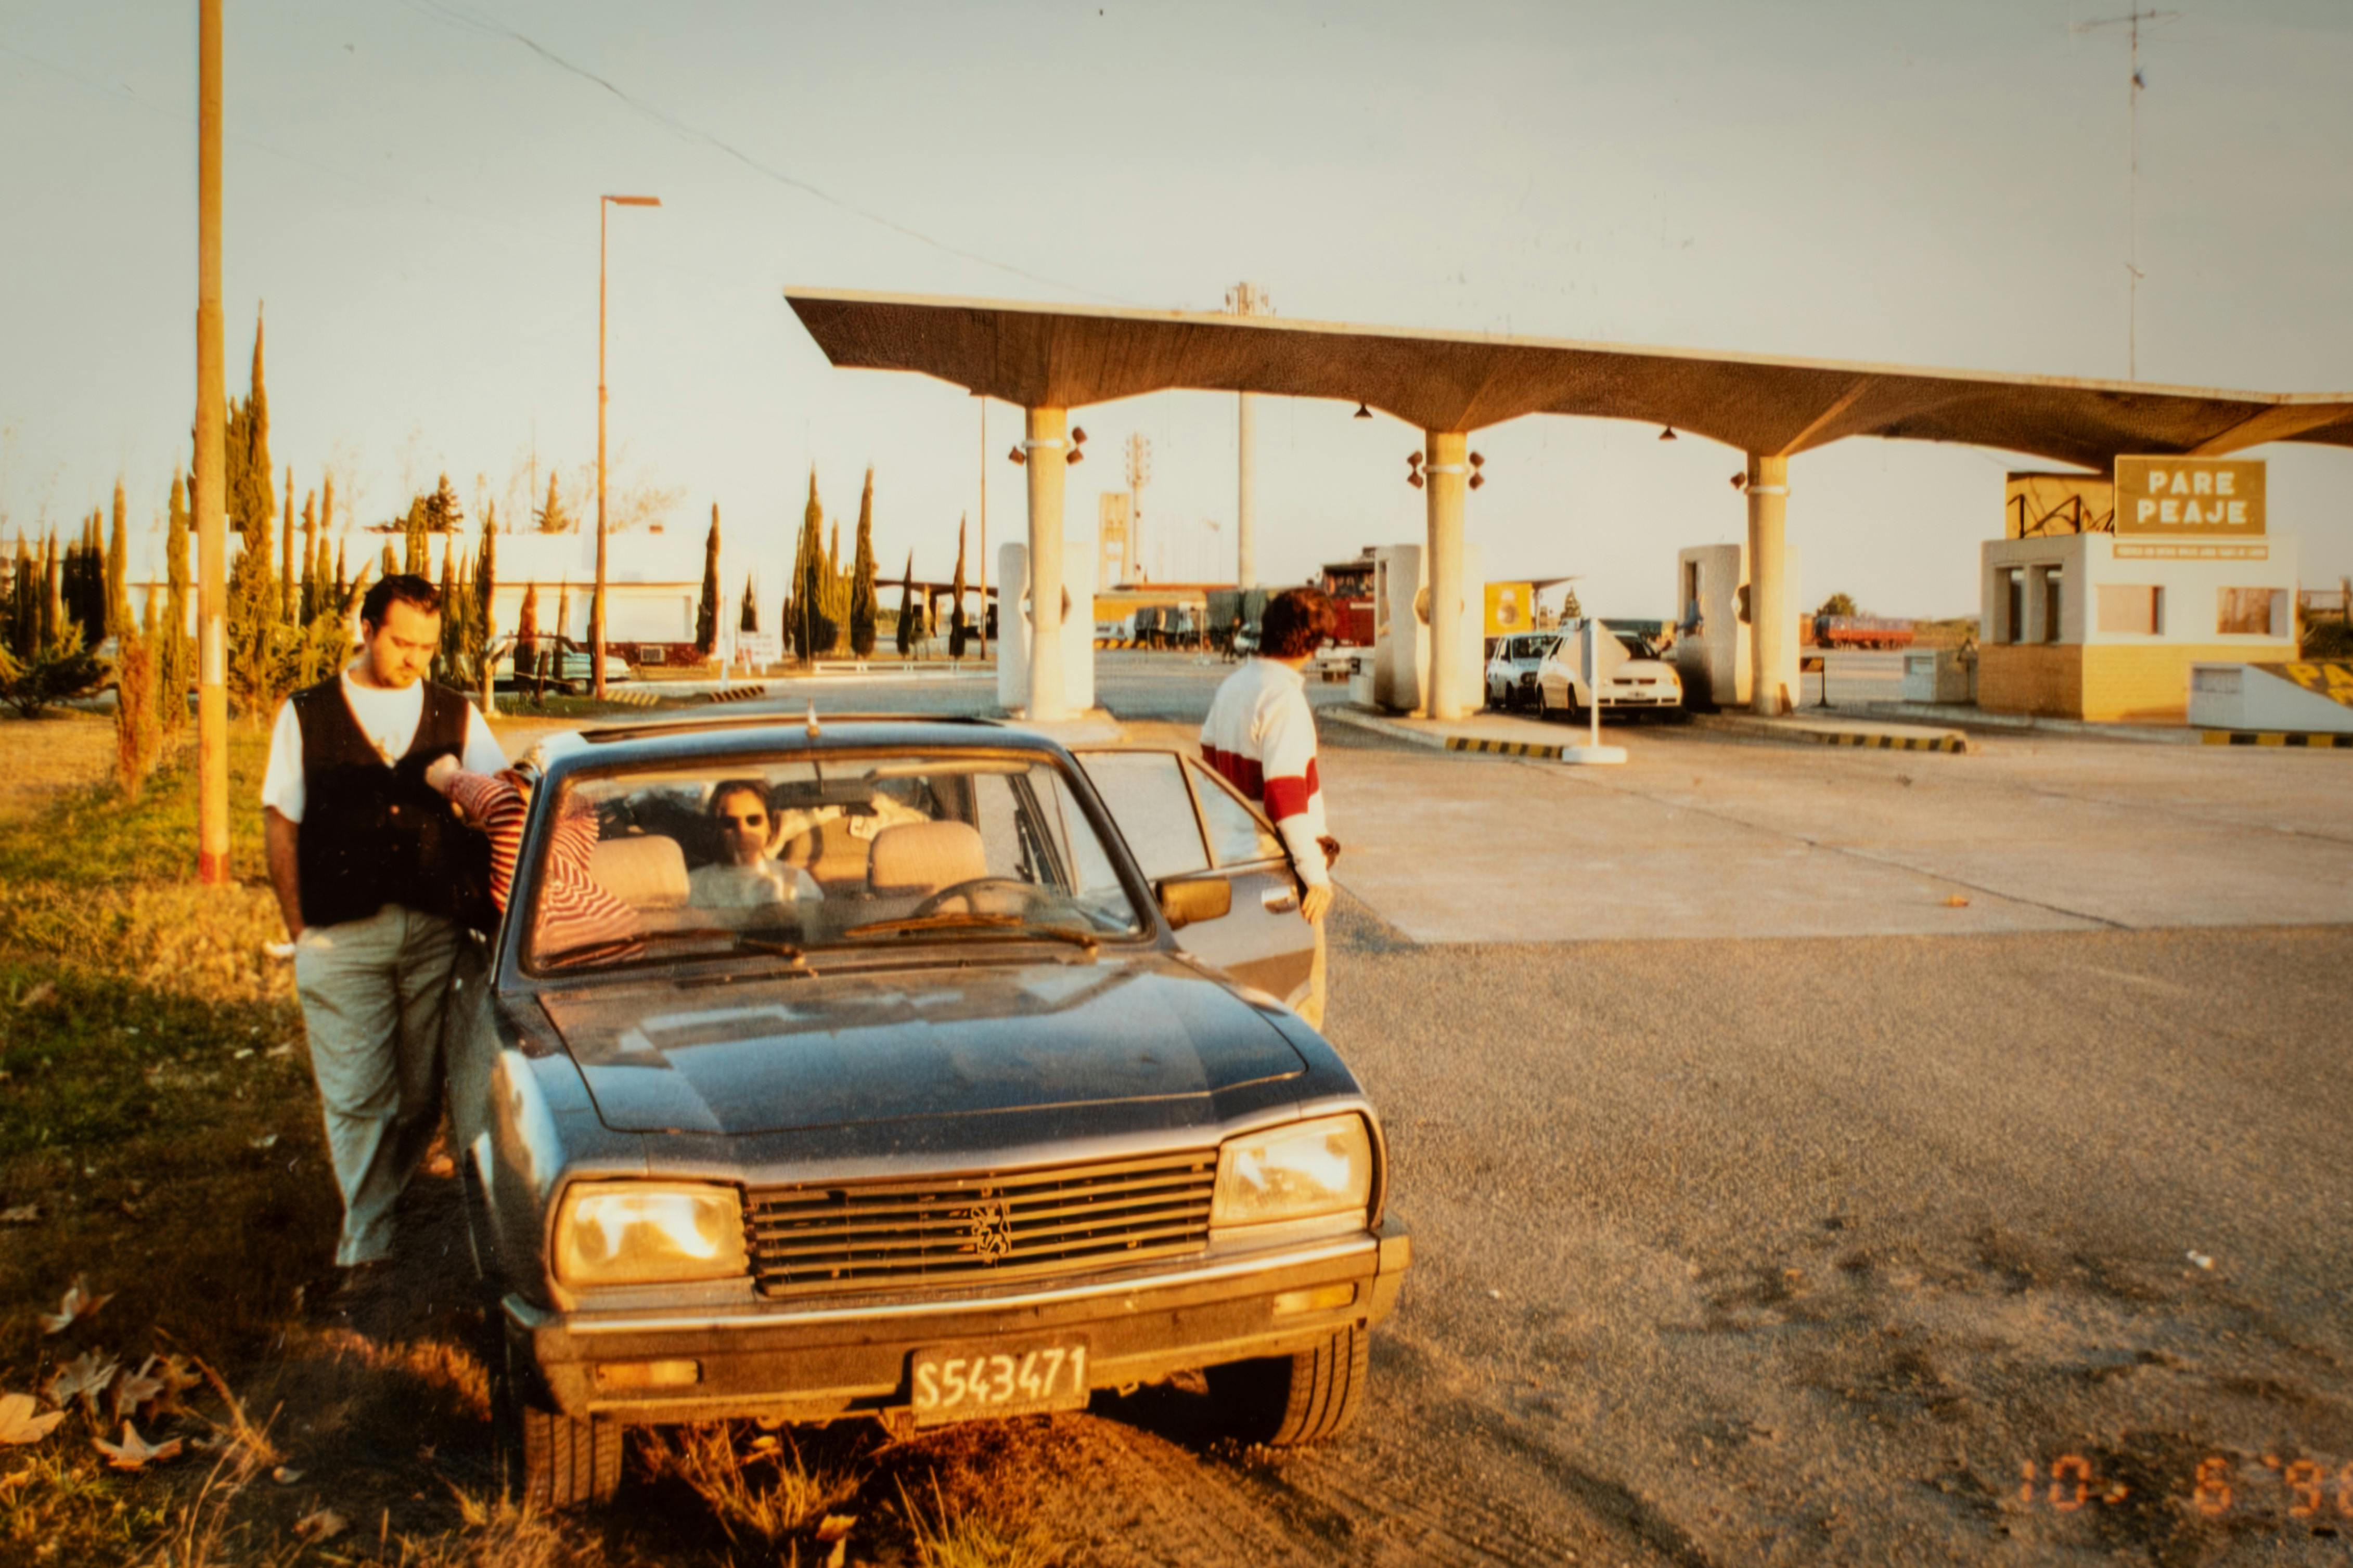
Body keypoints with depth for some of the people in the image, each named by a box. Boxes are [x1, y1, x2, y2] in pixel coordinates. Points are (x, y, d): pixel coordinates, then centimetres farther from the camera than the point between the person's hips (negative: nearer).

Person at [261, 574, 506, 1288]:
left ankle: (375, 1210, 28)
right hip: (342, 935, -1)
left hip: (436, 930, 2)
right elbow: (280, 825, 7)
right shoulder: (306, 715, 7)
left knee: (422, 1095, 7)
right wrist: (301, 932, 2)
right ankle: (366, 1246, 11)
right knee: (358, 1098, 0)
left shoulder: (456, 716, 10)